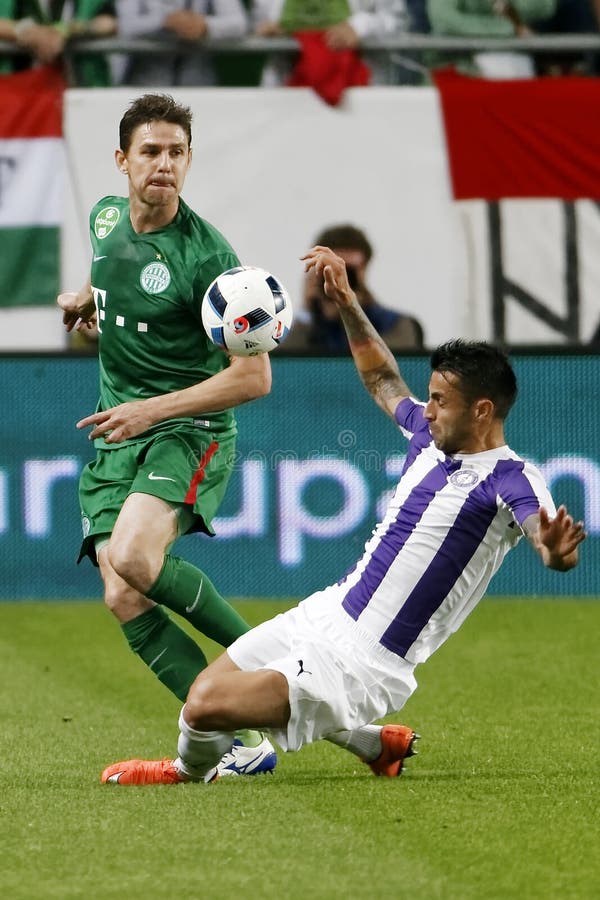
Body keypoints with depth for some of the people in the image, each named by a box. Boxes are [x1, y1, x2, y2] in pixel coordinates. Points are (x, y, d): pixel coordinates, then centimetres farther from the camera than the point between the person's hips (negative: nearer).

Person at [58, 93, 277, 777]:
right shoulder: (106, 216, 6)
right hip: (114, 437, 7)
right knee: (125, 601, -11)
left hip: (189, 432, -7)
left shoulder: (206, 256, -16)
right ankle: (243, 737, -11)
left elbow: (253, 377, -15)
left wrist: (152, 410, -19)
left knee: (134, 557, -32)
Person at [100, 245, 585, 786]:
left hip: (362, 665, -9)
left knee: (207, 707, -19)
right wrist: (347, 302, 21)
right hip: (323, 615, 9)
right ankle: (373, 743, 26)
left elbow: (551, 537, -37)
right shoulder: (431, 437, 7)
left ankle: (192, 772, 19)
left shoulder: (509, 481, -17)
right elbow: (383, 380, 27)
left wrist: (556, 550, -61)